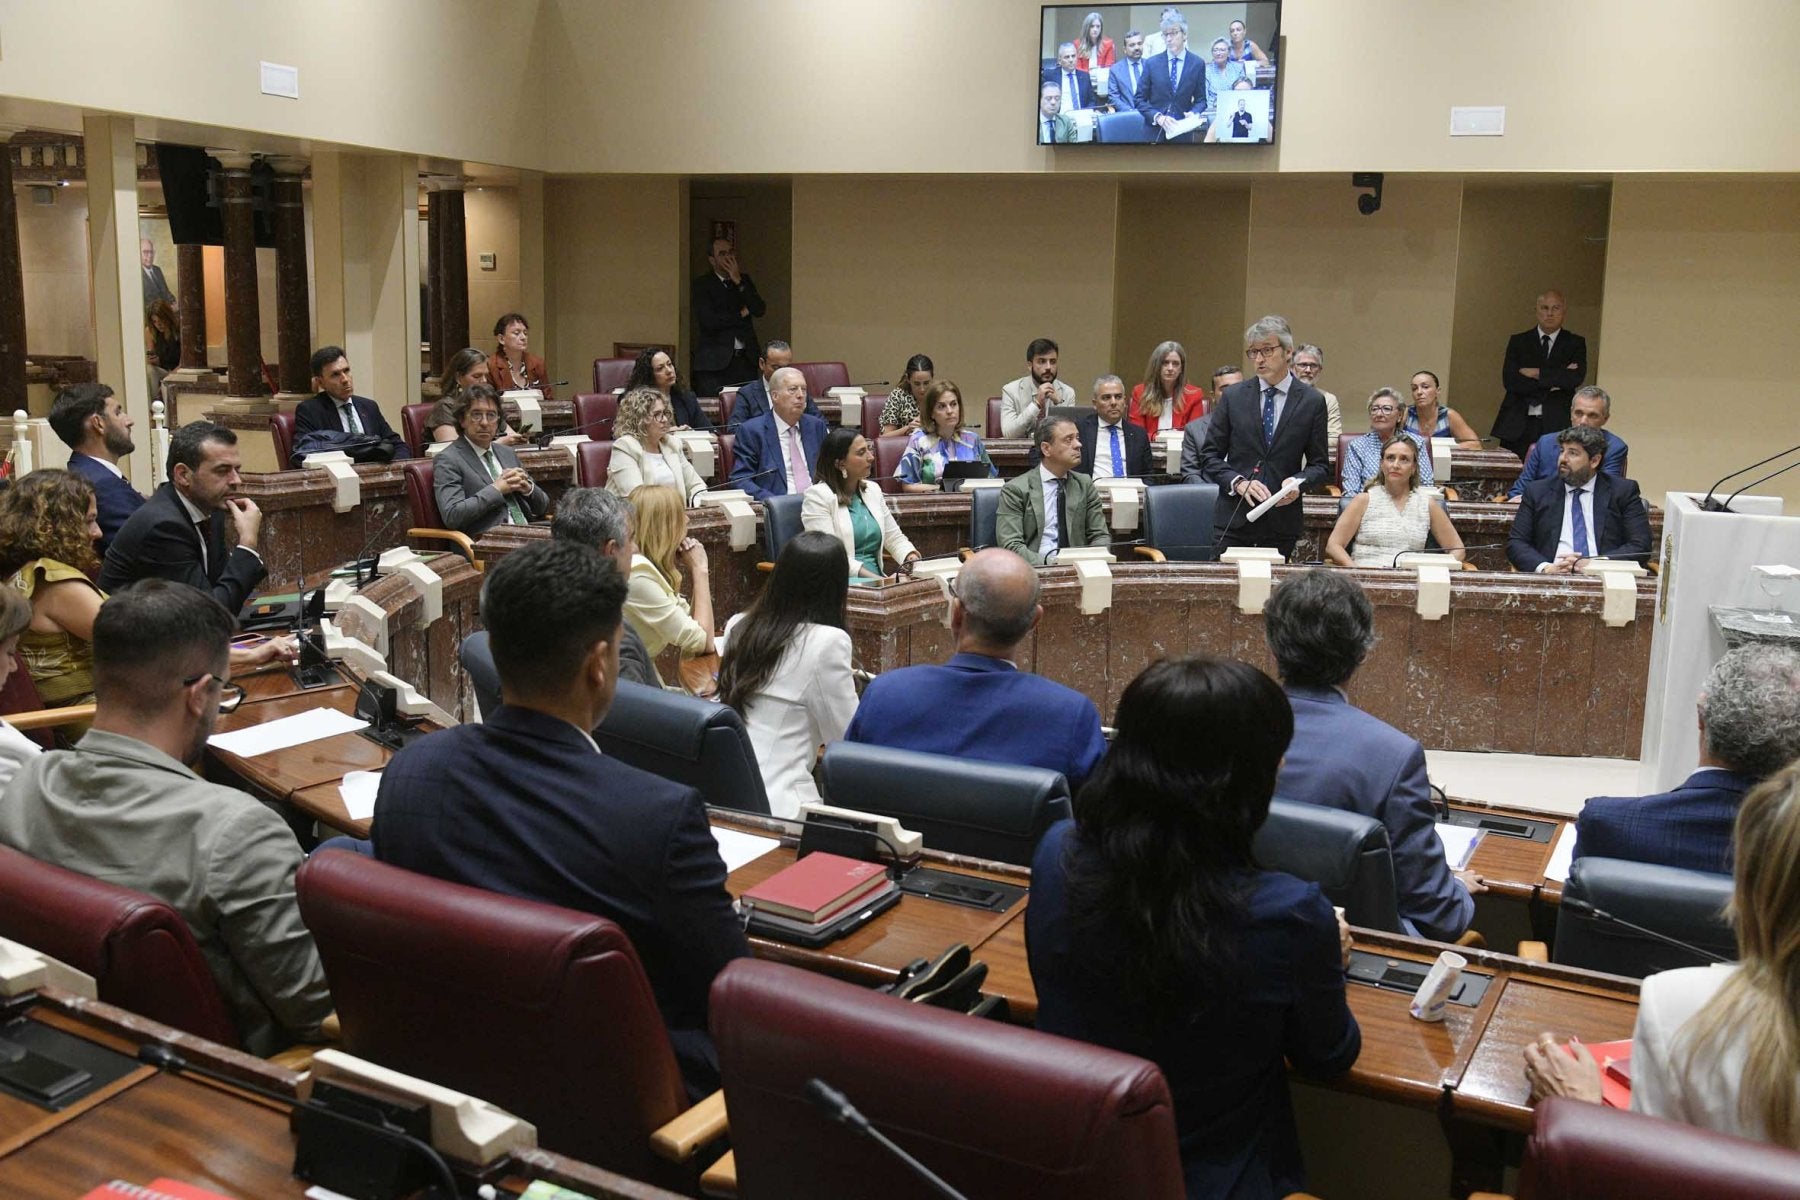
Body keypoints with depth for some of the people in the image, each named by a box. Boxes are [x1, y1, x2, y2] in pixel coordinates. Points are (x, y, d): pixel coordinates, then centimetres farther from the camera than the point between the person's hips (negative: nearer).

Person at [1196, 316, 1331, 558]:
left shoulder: (1312, 401, 3)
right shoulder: (1233, 396, 5)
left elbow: (1320, 465, 7)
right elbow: (1210, 456, 5)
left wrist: (1298, 482, -14)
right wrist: (1237, 482, -11)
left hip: (1282, 522, 0)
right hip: (1233, 519, 0)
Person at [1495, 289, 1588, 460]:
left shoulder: (1575, 343, 10)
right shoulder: (1518, 341, 11)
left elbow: (1577, 377, -7)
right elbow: (1509, 381, -3)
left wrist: (1537, 373, -8)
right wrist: (1553, 383, -7)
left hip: (1557, 427, -1)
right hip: (1518, 426, 1)